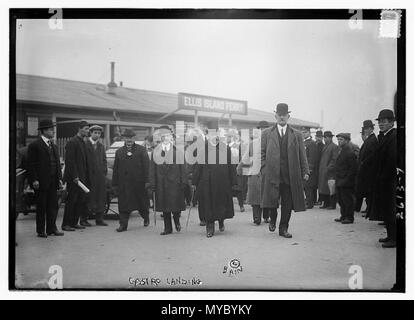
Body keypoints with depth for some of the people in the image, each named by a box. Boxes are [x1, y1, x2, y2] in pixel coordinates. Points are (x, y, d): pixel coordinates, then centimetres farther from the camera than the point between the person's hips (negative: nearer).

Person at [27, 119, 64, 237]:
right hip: (41, 182, -6)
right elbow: (31, 165, -8)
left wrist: (59, 178, 8)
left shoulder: (54, 146, 16)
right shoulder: (34, 145, -5)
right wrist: (34, 180, -15)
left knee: (53, 206, 7)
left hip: (53, 182, 6)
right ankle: (41, 231, 11)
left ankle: (51, 228, 16)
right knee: (41, 207, 2)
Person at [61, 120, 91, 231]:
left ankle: (74, 222, 17)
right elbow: (69, 161, -17)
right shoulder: (72, 142, -12)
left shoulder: (83, 142, 16)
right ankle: (66, 224, 3)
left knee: (81, 200, 9)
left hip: (82, 177, 9)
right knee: (71, 200, -4)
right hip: (74, 177, -9)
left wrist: (86, 176, 14)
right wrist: (74, 176, -20)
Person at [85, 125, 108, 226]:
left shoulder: (101, 146, 17)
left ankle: (99, 219, 12)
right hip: (89, 175, -6)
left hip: (100, 175, 6)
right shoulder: (85, 144, -3)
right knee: (88, 197, -2)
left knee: (101, 197, 6)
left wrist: (104, 172, 7)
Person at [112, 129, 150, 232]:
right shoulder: (119, 152, 13)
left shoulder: (141, 150, 4)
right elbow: (115, 169, 12)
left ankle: (146, 218, 35)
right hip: (124, 183, 2)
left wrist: (147, 180, -10)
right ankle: (123, 224, 3)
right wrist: (115, 184, 6)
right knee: (123, 204, -2)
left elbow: (146, 166, -2)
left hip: (138, 181, -2)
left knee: (142, 203, 11)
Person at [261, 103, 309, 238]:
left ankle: (283, 228, 15)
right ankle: (273, 219, 22)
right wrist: (264, 170, -2)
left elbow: (302, 155, 10)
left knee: (287, 202, 2)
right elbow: (263, 153, 7)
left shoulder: (296, 134, 13)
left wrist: (305, 171, 2)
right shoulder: (267, 133, 10)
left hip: (290, 174, 1)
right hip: (272, 173, -1)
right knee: (272, 198, -8)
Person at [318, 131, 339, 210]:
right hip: (322, 171, 8)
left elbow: (334, 159, -13)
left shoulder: (334, 147, -8)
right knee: (323, 187, 9)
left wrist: (329, 168, -17)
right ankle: (326, 204, 16)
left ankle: (332, 204, 2)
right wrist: (320, 169, 12)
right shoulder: (325, 146, 17)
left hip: (329, 171, -8)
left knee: (331, 188, -4)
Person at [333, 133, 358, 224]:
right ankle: (344, 216, 24)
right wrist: (337, 179, 14)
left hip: (346, 182, -9)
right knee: (340, 199, 14)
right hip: (339, 182, 9)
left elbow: (353, 168, -18)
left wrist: (347, 179, -19)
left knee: (347, 200, -1)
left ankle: (349, 218, 7)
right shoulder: (341, 151, 15)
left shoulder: (349, 152, -14)